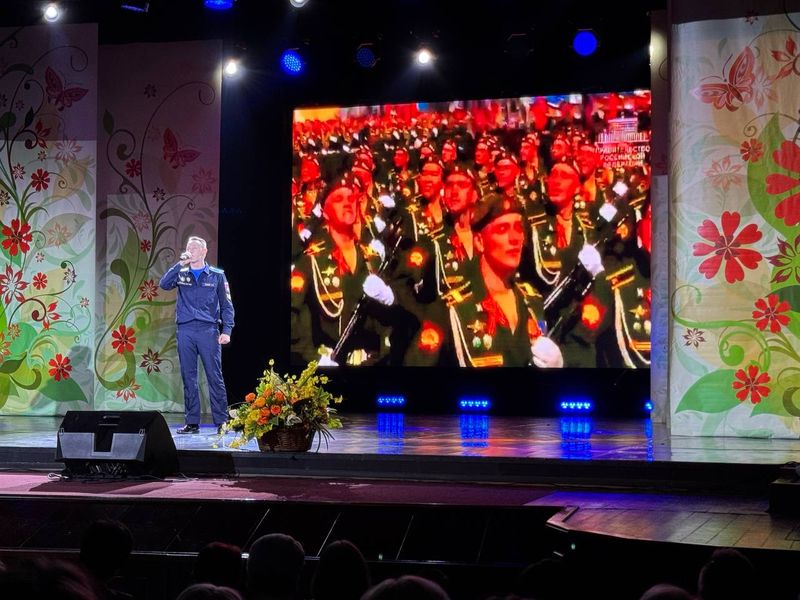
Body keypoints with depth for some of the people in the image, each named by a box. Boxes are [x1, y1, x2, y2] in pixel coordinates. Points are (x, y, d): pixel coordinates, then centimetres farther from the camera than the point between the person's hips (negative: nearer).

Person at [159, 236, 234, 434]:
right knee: (188, 377, 4)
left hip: (208, 330, -2)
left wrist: (227, 330, -5)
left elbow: (226, 305, 6)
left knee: (215, 376, -5)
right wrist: (180, 264, -10)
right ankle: (192, 422, 9)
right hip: (185, 330, 3)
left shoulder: (217, 275, 7)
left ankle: (222, 422, -1)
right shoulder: (181, 274, 13)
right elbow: (164, 284, -5)